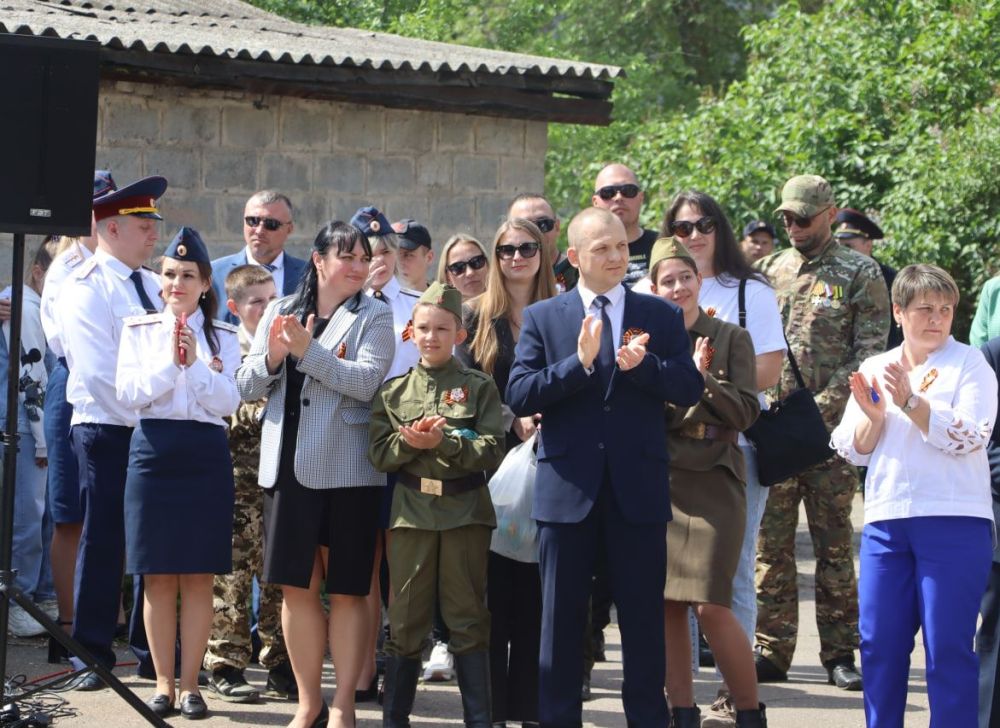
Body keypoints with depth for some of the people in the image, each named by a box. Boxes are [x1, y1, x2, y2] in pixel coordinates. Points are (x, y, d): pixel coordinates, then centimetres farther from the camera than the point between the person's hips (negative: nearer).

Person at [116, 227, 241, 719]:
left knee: (198, 577, 1)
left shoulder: (222, 337, 7)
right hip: (153, 452, 0)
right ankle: (163, 682, 9)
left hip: (206, 455, 0)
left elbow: (228, 403, -3)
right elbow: (128, 393, -3)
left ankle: (190, 684, 6)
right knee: (158, 577, 2)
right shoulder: (139, 331, 8)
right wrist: (169, 362, -13)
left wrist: (195, 364, -14)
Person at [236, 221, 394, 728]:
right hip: (288, 467, 3)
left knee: (346, 591, 2)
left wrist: (308, 350, -19)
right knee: (297, 587, 6)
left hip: (346, 471, -3)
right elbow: (248, 387, 9)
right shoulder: (279, 311, 11)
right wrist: (272, 356, -11)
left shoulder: (373, 318, 1)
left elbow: (367, 381, -14)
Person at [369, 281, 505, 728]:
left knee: (468, 619, 2)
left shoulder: (478, 388, 3)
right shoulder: (393, 392, 10)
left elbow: (493, 451, -6)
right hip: (411, 510, 2)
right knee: (406, 619, 6)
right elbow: (379, 455, 3)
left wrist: (443, 442, -17)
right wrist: (408, 442, -15)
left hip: (465, 510, -2)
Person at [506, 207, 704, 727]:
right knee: (560, 620, 6)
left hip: (638, 489, 0)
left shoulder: (662, 317, 7)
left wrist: (642, 365, -18)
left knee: (643, 620, 5)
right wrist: (579, 362, -18)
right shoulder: (542, 318, 5)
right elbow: (519, 396, -5)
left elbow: (690, 389, -1)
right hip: (567, 487, 0)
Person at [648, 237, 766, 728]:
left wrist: (702, 377, -15)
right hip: (656, 481, 3)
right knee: (665, 605, 2)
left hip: (712, 480, -3)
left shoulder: (731, 338, 4)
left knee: (710, 606, -10)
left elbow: (745, 412, -3)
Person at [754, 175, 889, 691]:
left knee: (834, 545, 1)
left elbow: (869, 352, -5)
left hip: (830, 430, -3)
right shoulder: (768, 272, 14)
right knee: (771, 543, 2)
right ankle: (772, 652, 7)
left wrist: (821, 408, -15)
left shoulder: (860, 274, 2)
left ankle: (839, 653, 7)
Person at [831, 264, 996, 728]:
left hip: (953, 521, -4)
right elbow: (854, 450, 12)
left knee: (947, 646, -4)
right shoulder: (874, 369, 14)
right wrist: (873, 416, -7)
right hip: (885, 520, 4)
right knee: (879, 642, 5)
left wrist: (910, 401, -16)